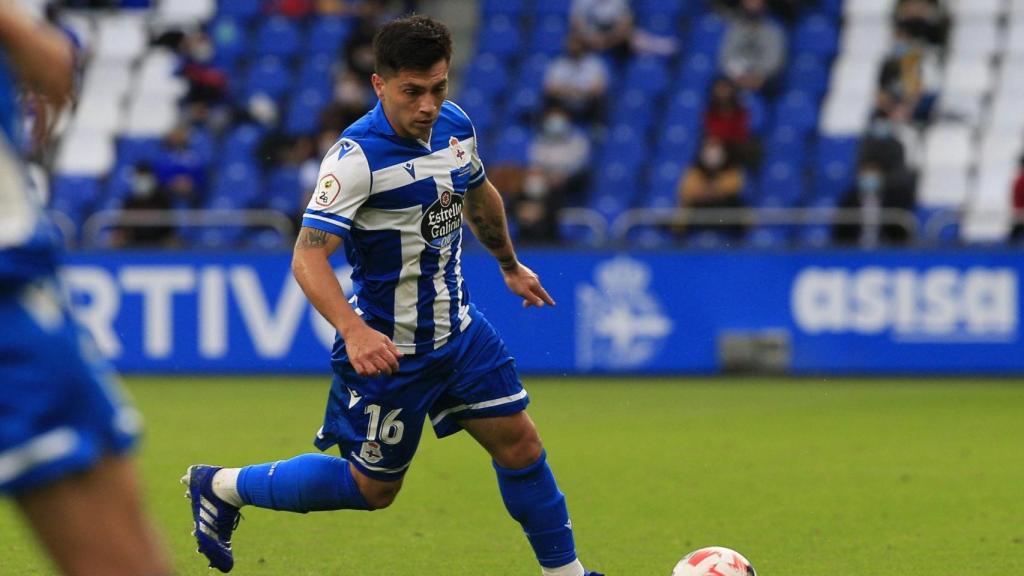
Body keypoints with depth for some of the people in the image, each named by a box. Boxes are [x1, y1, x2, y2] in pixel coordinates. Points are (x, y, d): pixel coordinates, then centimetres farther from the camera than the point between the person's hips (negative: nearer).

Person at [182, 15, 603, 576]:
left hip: (458, 330, 7)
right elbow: (307, 257, -30)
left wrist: (510, 265, 34)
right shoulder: (357, 156, -26)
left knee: (519, 442, 6)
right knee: (373, 487, 5)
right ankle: (220, 487, 20)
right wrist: (354, 331, -44)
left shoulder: (455, 125, -2)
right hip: (387, 348, -7)